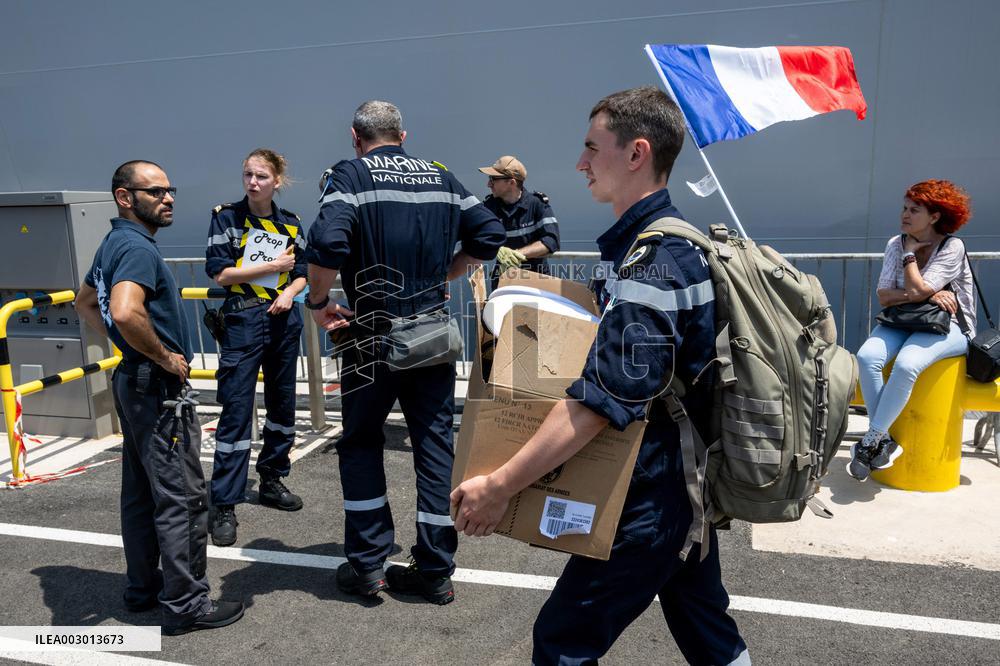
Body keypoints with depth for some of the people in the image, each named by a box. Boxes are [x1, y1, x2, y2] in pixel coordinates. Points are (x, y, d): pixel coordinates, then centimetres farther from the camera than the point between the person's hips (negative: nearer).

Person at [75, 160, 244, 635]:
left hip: (132, 380, 11)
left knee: (140, 492, 17)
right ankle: (185, 604, 7)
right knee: (181, 499, -3)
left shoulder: (112, 245, 13)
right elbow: (126, 312, -36)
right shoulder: (137, 248, -19)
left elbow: (86, 303, 27)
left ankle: (142, 587, 29)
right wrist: (165, 356, -21)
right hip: (158, 388, -10)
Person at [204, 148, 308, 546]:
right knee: (236, 409, -7)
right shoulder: (227, 217, -3)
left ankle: (272, 480, 30)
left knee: (282, 403, 12)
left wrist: (289, 292, -10)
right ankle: (224, 505, -1)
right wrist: (273, 266, -10)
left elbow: (302, 272, 12)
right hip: (243, 321, -5)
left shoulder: (290, 224, 8)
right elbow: (220, 273, -10)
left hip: (283, 320, 5)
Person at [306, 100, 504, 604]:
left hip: (373, 336, -3)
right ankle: (435, 571, 17)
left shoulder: (351, 176, -6)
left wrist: (318, 302, -7)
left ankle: (367, 564, 18)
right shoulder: (441, 177, 9)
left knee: (361, 443, 14)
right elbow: (489, 234, 8)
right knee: (435, 444, 9)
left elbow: (326, 244, -22)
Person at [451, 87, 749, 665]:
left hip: (651, 502, -9)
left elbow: (602, 399, -30)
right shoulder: (676, 241, 7)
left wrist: (500, 486, -27)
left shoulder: (651, 260, -24)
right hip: (689, 483, 10)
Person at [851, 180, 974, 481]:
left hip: (948, 325, -5)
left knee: (906, 363, -35)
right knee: (867, 356, -27)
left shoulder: (952, 247, -9)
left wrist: (910, 252, -8)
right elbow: (884, 296, -2)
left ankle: (871, 441, -23)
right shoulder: (896, 244, 6)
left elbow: (916, 291, -21)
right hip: (904, 321, 5)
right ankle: (885, 441, -19)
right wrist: (927, 295, -16)